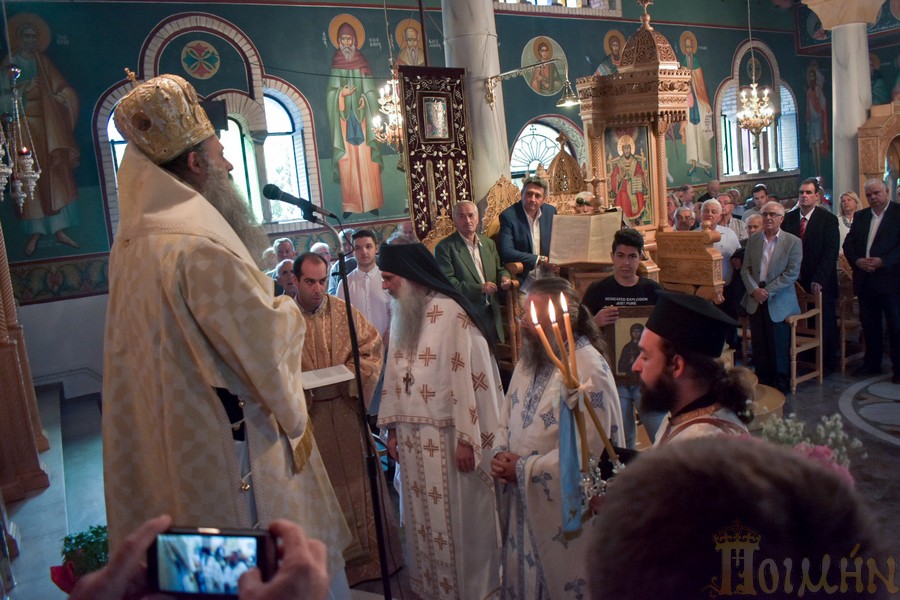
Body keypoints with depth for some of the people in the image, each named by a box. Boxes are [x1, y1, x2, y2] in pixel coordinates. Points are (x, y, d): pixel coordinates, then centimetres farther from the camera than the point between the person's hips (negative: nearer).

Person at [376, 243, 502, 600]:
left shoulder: (450, 313, -15)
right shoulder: (401, 316, 9)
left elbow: (467, 378, -17)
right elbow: (394, 375, 10)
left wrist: (466, 437, -18)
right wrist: (393, 429, 9)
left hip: (447, 435, -7)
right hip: (412, 436, 7)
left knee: (458, 517, 7)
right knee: (423, 517, 17)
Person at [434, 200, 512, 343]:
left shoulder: (489, 243, 14)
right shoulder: (444, 247, -6)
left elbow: (499, 268, 24)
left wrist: (504, 277, -2)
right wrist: (479, 288, -20)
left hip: (491, 313, 6)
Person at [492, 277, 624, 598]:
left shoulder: (589, 370, -20)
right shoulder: (530, 359, 6)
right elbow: (506, 418, 13)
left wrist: (523, 469, -18)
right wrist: (500, 454, -7)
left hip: (565, 512, -7)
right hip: (523, 503, 7)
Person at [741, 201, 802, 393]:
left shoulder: (793, 242, -3)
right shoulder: (753, 239, 8)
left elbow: (792, 273, -10)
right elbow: (745, 269, 6)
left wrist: (768, 291, -15)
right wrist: (754, 289, -10)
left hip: (779, 302, -3)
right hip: (755, 300, 3)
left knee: (779, 347, 2)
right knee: (759, 346, 9)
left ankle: (780, 383, 16)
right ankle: (762, 381, 21)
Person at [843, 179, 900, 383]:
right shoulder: (860, 216, 13)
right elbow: (848, 243, 9)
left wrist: (883, 261, -21)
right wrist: (856, 261, -8)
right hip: (865, 280, 5)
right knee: (869, 324, 12)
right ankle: (872, 363, 23)